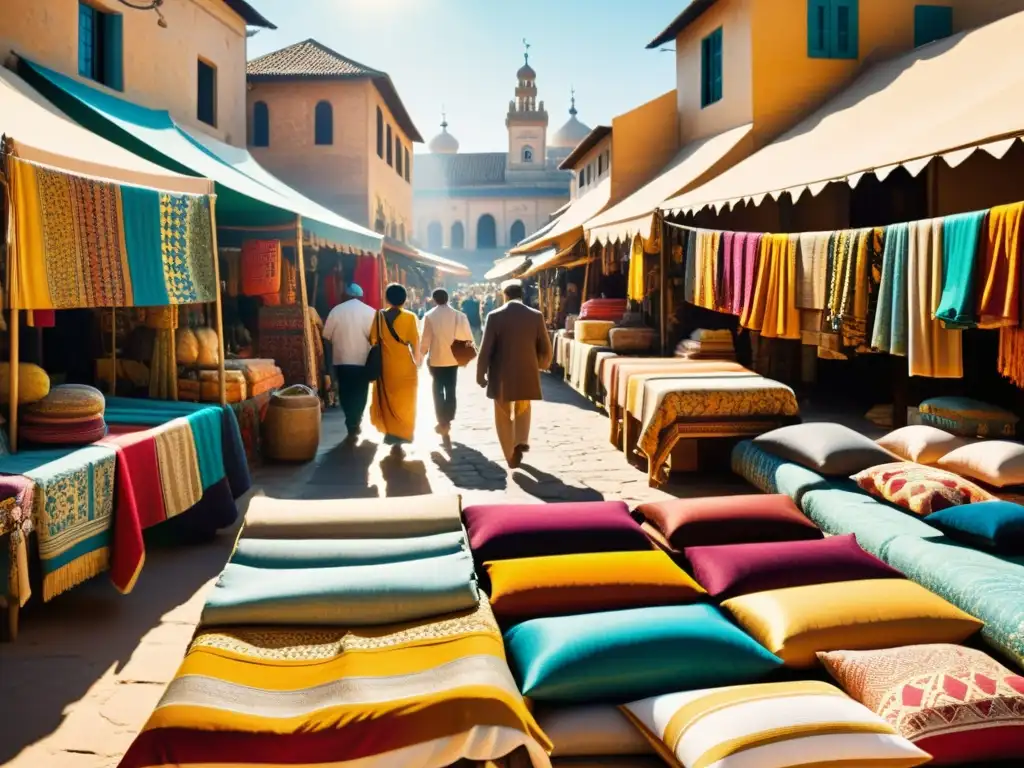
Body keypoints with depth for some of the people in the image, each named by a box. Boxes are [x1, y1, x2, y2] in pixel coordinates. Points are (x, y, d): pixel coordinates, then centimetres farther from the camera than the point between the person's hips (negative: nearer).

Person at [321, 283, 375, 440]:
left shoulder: (336, 310, -1)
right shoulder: (369, 311, -4)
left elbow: (327, 336, 1)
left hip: (341, 359, 1)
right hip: (362, 360, -1)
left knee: (345, 393, 11)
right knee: (360, 393, 12)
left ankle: (352, 424, 11)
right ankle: (355, 424, 12)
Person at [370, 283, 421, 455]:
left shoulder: (379, 315, -3)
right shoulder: (410, 317, -7)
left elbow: (373, 340, -2)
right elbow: (415, 343, -7)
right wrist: (417, 361, 6)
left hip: (386, 365, 2)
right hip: (405, 366, -2)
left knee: (387, 401, 19)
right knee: (404, 403, 7)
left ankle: (390, 433, 26)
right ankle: (398, 441, 3)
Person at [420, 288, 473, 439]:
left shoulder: (430, 316, -10)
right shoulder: (458, 315, -4)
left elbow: (426, 339, -10)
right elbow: (467, 336, -5)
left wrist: (423, 353, 6)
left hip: (436, 358, -2)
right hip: (452, 358, 2)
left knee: (438, 390, 11)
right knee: (451, 390, 11)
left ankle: (442, 422, 6)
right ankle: (448, 421, 12)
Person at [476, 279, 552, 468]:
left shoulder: (495, 316, -9)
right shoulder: (536, 316, -3)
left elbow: (485, 349, -8)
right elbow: (545, 348, 1)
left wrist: (480, 374, 3)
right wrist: (541, 365, 21)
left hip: (502, 375, -2)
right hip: (527, 373, 2)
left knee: (504, 417, 13)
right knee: (523, 409, 27)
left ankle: (512, 456, 13)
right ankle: (521, 441, 10)